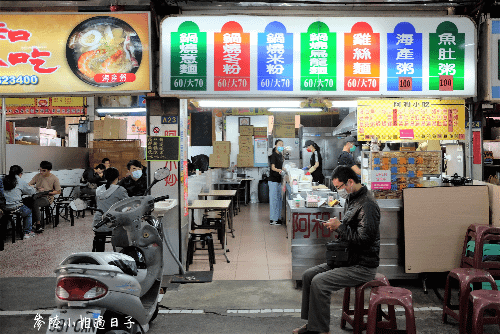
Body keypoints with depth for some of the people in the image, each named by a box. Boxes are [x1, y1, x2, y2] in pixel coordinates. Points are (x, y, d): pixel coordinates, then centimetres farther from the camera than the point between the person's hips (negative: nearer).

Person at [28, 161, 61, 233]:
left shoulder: (54, 178, -3)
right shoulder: (38, 176, 9)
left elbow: (58, 191, -1)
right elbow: (28, 184, 9)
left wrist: (46, 191, -12)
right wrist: (36, 188, -14)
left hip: (47, 198, -5)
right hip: (36, 196, 5)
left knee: (35, 203, -35)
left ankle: (38, 224, -25)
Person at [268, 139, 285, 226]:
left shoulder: (280, 155, 13)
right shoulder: (274, 155, -12)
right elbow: (273, 167, -22)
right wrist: (279, 170, -38)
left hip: (278, 180, 9)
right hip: (273, 180, -9)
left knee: (279, 199, 13)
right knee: (273, 199, -6)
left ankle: (278, 218, 21)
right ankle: (272, 220, -2)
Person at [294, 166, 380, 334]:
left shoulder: (367, 205, -20)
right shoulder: (351, 199, 11)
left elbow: (363, 238, -27)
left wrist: (339, 227, -16)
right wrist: (335, 226, 1)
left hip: (363, 266, -10)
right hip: (349, 259, 10)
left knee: (319, 282, -22)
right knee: (308, 275, 3)